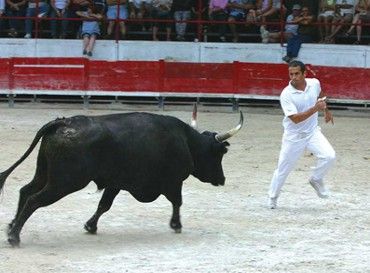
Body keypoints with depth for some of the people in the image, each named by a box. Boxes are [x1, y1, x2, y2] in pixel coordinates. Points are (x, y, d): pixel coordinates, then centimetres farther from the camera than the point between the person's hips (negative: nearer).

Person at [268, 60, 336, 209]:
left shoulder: (314, 83, -8)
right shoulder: (286, 95, -22)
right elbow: (295, 118, -29)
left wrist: (326, 110, 25)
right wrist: (315, 108, -35)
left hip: (313, 133, 3)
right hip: (294, 137, -3)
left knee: (329, 156, -19)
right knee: (283, 170, 6)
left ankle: (316, 179, 8)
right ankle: (272, 197, 29)